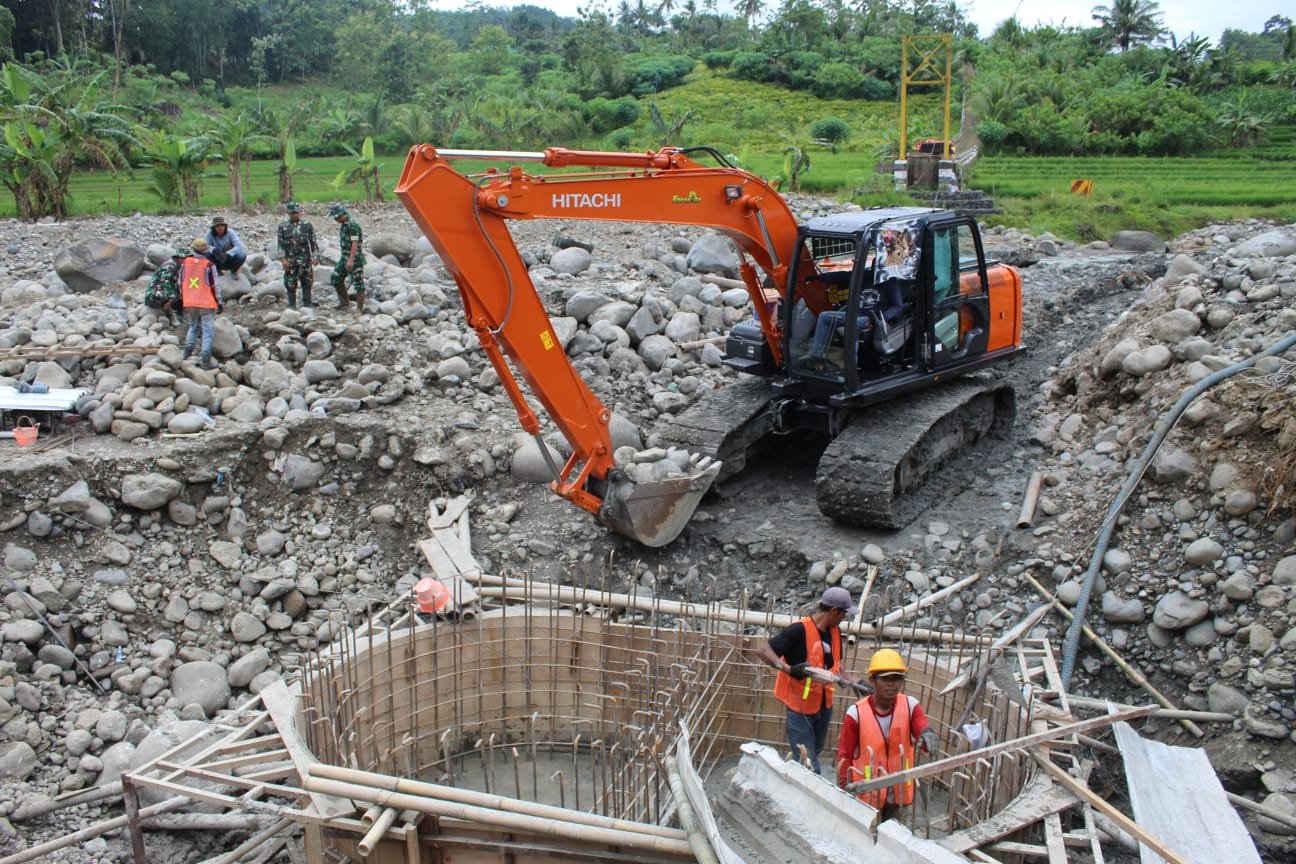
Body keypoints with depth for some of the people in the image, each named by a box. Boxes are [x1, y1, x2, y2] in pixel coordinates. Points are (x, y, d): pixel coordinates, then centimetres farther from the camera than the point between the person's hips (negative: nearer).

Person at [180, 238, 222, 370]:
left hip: (190, 303, 5)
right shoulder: (209, 265, -12)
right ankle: (206, 361, -3)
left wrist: (183, 300, 22)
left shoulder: (185, 263, 3)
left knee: (193, 326, 27)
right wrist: (219, 302, 2)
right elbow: (214, 286, -9)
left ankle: (188, 351, 24)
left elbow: (181, 283, 10)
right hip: (206, 304, -5)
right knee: (208, 331, 0)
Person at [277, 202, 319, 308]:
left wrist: (315, 257, -2)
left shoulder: (307, 225, 4)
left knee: (307, 284, 3)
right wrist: (283, 259, -7)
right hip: (290, 261, 0)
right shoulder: (283, 226, 4)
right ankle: (292, 306, 11)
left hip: (305, 261, 0)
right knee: (290, 284, 2)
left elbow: (313, 242, 5)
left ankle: (307, 305, 11)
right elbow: (280, 244, 2)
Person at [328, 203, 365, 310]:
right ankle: (344, 301, 27)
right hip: (344, 257, 10)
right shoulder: (343, 224, 12)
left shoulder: (352, 224, -18)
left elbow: (355, 243, -24)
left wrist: (351, 260, -31)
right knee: (336, 278, 14)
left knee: (358, 283, -6)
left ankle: (360, 309, -3)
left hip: (355, 258, -10)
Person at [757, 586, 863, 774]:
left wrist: (854, 683, 2)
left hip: (824, 705, 8)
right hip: (800, 705, -8)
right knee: (808, 766, -4)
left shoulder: (835, 632, 5)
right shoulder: (800, 630, -20)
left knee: (813, 755, 19)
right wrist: (788, 669, -35)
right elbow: (763, 650, -22)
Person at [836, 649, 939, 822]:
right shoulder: (856, 713, -16)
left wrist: (927, 733, -48)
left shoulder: (910, 706, -9)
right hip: (865, 793, -3)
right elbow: (845, 756, -8)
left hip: (896, 792, 3)